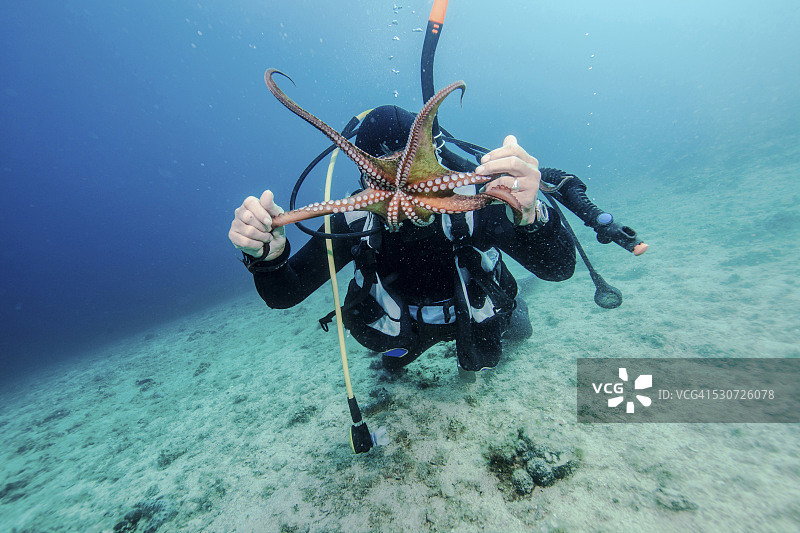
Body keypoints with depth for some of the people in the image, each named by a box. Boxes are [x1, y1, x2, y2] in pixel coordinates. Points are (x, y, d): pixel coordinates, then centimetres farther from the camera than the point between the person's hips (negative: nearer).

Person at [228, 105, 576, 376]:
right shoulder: (355, 220, -28)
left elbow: (559, 268, -35)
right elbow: (283, 295, -24)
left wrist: (529, 214, -57)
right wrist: (268, 254, -47)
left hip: (472, 311, -1)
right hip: (405, 320, 2)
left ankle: (507, 312, 46)